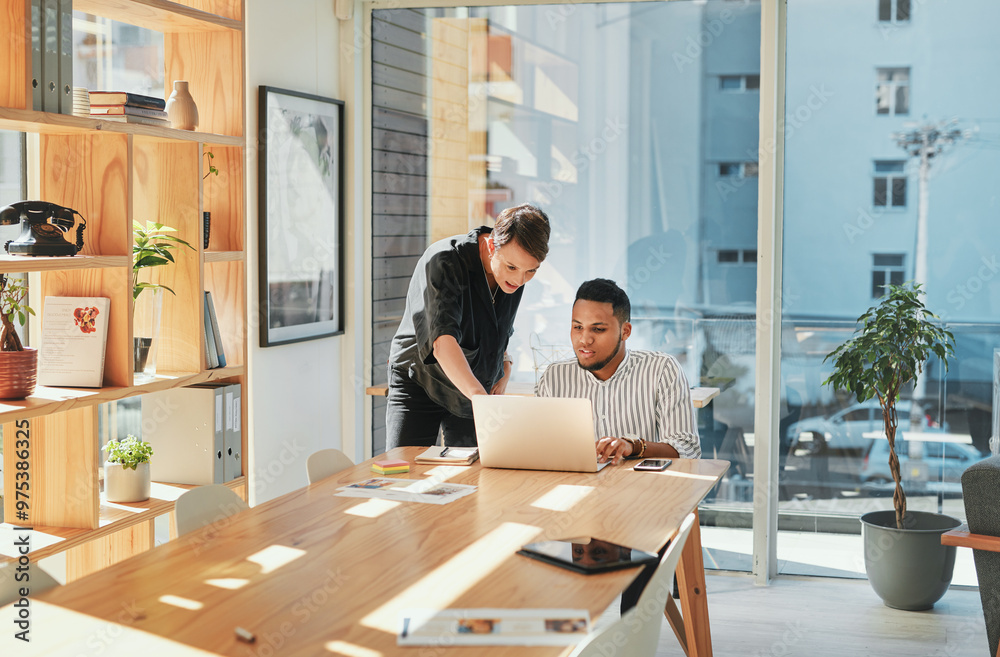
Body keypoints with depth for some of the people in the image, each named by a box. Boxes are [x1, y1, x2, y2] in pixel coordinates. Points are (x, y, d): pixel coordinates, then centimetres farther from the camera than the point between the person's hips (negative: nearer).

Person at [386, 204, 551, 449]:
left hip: (476, 389, 5)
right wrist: (479, 396, -54)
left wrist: (504, 364, 0)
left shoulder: (514, 274, -6)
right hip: (420, 384, -5)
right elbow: (442, 342, -42)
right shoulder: (443, 261, -28)